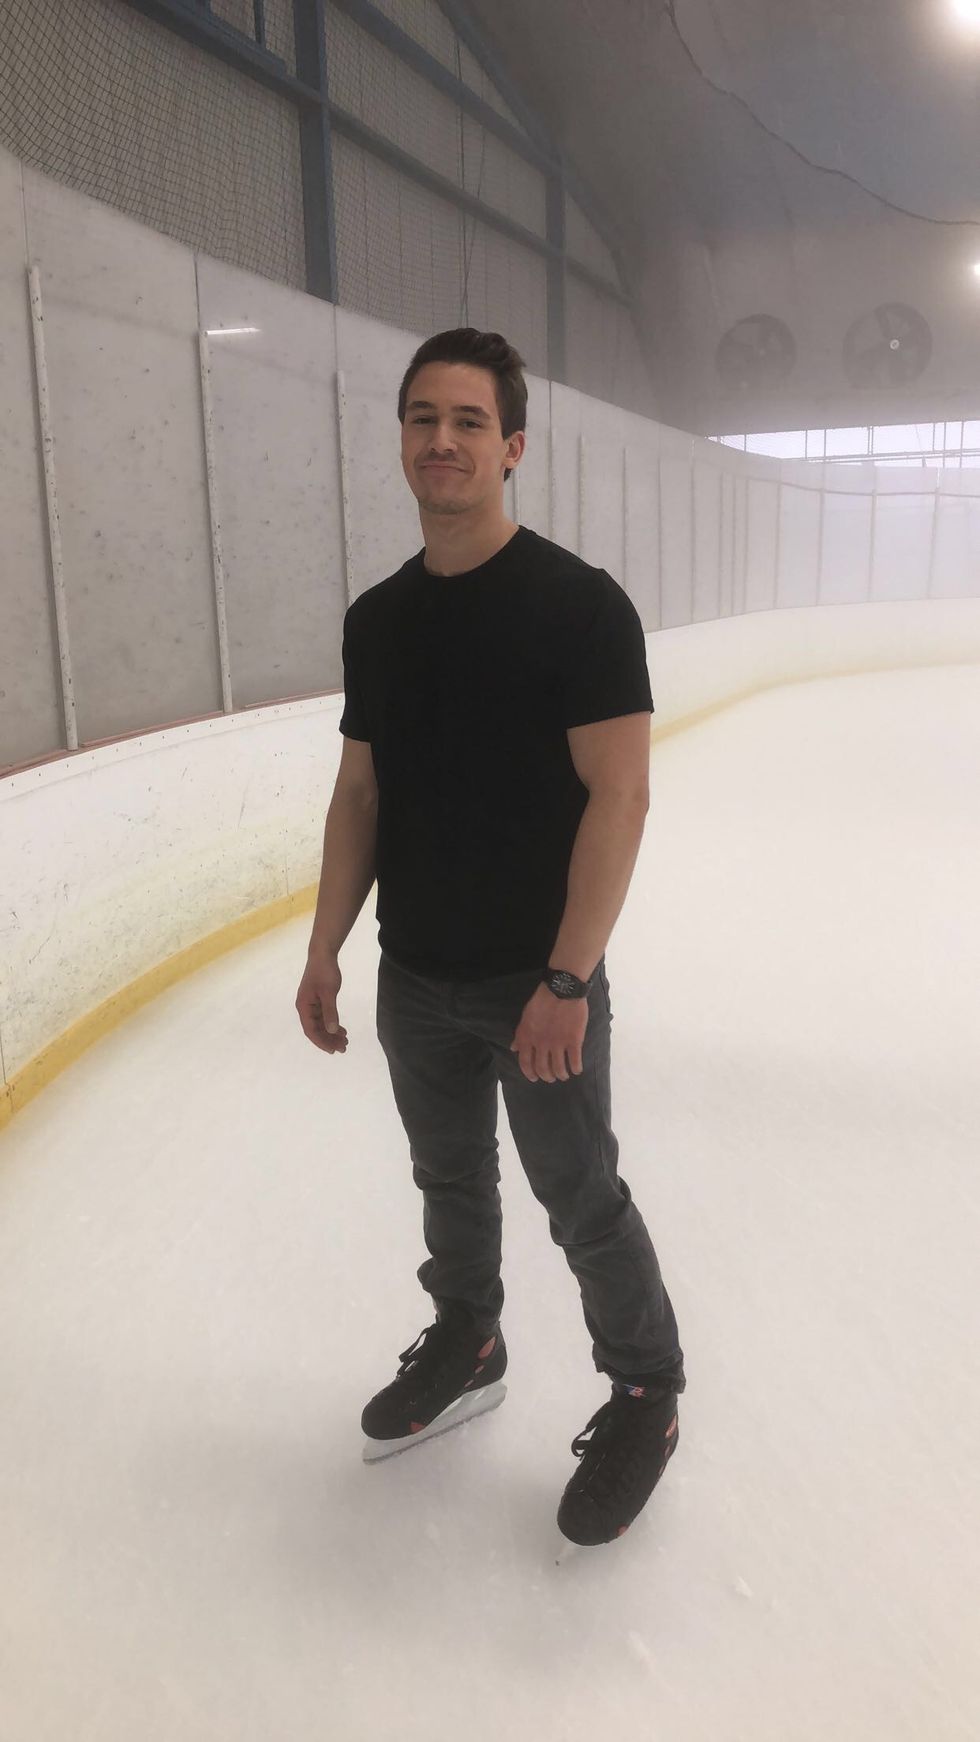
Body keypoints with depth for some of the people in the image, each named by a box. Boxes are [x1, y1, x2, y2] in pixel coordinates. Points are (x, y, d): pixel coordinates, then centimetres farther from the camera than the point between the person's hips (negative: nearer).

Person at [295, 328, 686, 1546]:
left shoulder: (578, 604, -13)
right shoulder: (377, 619, 4)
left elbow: (618, 795, -17)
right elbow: (360, 794, 9)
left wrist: (566, 980, -20)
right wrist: (325, 948, 5)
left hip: (539, 985, -5)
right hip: (415, 983, 5)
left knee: (580, 1198, 9)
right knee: (449, 1179, 21)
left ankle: (646, 1396, 33)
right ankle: (465, 1350, 45)